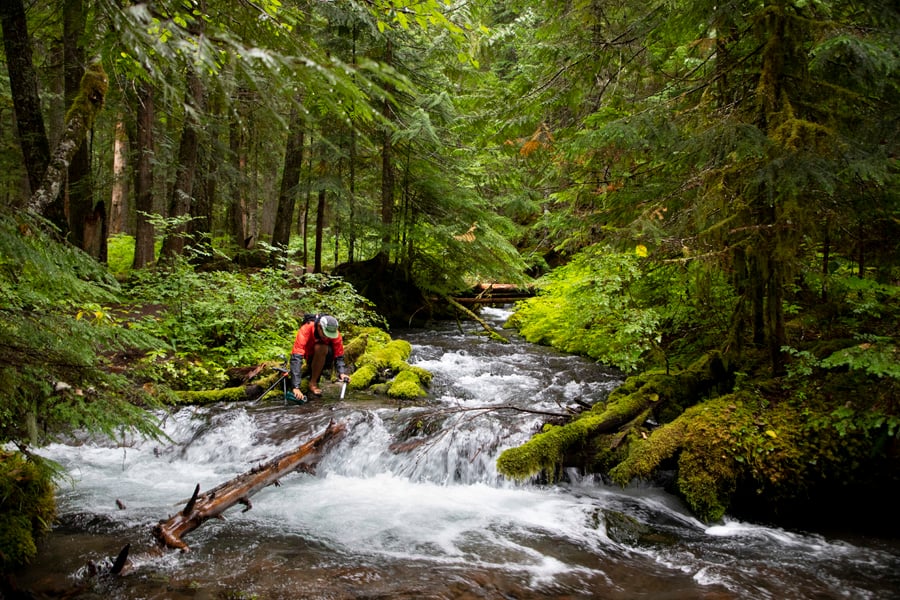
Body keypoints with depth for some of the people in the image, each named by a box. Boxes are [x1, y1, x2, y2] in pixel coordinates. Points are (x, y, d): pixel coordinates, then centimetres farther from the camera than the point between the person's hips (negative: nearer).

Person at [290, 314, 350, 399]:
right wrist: (296, 387, -51)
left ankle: (313, 383, -16)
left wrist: (342, 373, -39)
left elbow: (339, 356, -18)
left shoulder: (335, 334, -26)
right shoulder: (305, 330, -35)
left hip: (324, 356, 2)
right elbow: (296, 358, -43)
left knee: (320, 348, -34)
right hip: (308, 356, -2)